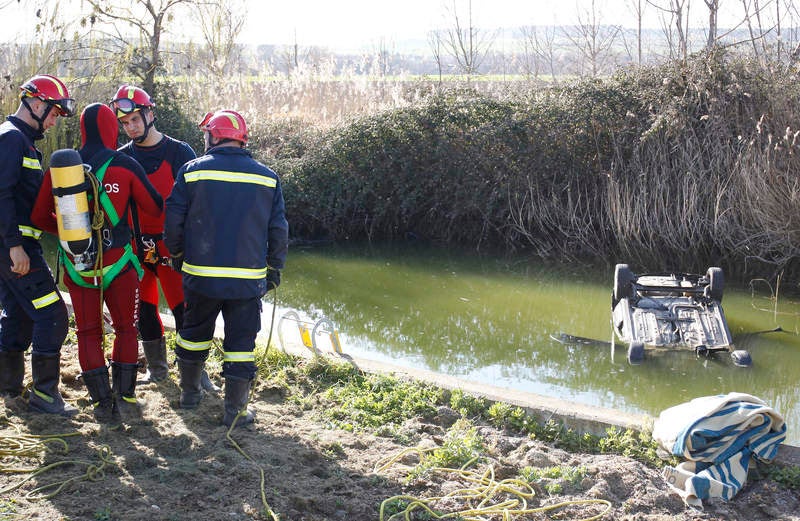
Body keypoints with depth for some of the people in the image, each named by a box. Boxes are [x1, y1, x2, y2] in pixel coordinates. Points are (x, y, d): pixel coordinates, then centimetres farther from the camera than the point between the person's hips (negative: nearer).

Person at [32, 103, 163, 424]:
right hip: (118, 262, -2)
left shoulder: (59, 164, 0)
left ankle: (102, 404, 11)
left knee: (88, 333, 12)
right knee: (126, 329, 15)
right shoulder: (125, 165, -8)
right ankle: (124, 397, 14)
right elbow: (155, 208, 0)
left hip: (76, 264, 2)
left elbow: (39, 217, 6)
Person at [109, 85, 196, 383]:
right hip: (137, 244, 4)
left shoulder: (179, 152, -3)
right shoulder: (122, 158, 7)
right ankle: (157, 370, 24)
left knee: (184, 309, -6)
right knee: (144, 310, 9)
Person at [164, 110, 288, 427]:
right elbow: (279, 231, 4)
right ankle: (235, 410, 9)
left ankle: (190, 392, 34)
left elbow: (173, 222, -1)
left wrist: (178, 256, 16)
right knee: (241, 342, 7)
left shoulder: (192, 171, -4)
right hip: (248, 279, 0)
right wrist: (274, 271, 16)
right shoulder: (267, 178, 2)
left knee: (194, 332, 20)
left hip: (201, 275, 0)